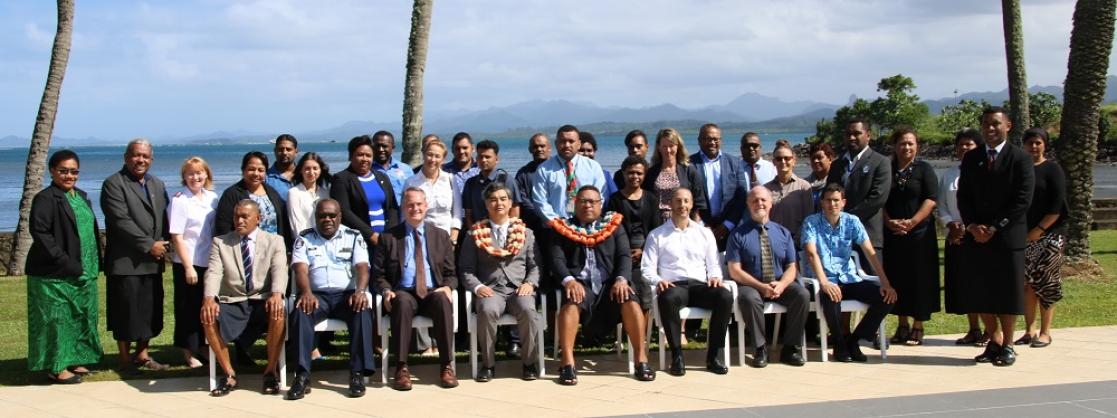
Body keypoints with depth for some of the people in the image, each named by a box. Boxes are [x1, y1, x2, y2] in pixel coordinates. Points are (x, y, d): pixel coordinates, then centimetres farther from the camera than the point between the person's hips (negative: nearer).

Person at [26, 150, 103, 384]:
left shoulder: (81, 197, 13)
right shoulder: (46, 198, -10)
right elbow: (40, 233, -18)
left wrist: (94, 264, 9)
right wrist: (67, 264, -21)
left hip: (82, 274, 8)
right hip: (55, 275, -8)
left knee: (80, 317, 11)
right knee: (57, 318, -3)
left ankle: (73, 360, 21)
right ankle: (56, 367, 5)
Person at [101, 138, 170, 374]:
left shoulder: (157, 184, 16)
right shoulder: (113, 184, -7)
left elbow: (165, 218, 16)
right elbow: (121, 222, -16)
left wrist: (162, 244, 0)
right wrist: (149, 245, -15)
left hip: (153, 261, 6)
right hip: (126, 261, -6)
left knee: (150, 311, 10)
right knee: (127, 312, -1)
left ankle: (142, 355, 22)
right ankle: (125, 359, 10)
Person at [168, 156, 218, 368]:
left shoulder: (212, 198, 5)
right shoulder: (179, 200, -9)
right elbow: (177, 237, -11)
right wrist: (188, 267, -13)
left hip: (209, 262, 5)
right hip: (188, 264, -4)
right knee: (188, 309, 5)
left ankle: (202, 346, 22)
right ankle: (188, 353, 14)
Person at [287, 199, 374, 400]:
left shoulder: (354, 237, 11)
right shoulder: (304, 239, 12)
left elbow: (362, 267, -2)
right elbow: (301, 269, -3)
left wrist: (361, 290, -24)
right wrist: (306, 292, -24)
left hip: (347, 294, 0)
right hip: (317, 295, 0)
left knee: (362, 312, -33)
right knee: (300, 312, -33)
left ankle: (357, 374, -31)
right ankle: (302, 376, -34)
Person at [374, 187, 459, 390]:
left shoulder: (441, 236, 16)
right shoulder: (388, 237, 12)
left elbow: (451, 273, 14)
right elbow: (378, 274, 10)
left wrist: (447, 287, -8)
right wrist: (386, 291, -10)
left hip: (433, 293, 1)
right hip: (404, 293, -1)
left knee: (443, 301, -35)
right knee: (402, 301, -37)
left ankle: (447, 367, -29)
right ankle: (402, 368, -33)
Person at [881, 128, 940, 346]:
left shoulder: (924, 169, 2)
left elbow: (931, 199, -6)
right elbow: (881, 201, 7)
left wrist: (911, 222, -15)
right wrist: (889, 222, -9)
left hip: (919, 233, -3)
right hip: (892, 234, 3)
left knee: (919, 278, -1)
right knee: (897, 279, 5)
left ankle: (918, 328, 5)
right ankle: (902, 325, 13)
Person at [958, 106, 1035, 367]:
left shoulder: (1021, 159, -3)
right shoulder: (971, 159, 11)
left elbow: (1022, 200, -9)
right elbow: (963, 196, 9)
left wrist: (994, 228, -13)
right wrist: (972, 226, -7)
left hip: (1008, 237, -4)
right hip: (976, 237, 4)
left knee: (1008, 292, 2)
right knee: (980, 293, 5)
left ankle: (1007, 345, 13)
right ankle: (994, 340, 18)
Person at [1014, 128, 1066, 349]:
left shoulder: (1052, 169, -1)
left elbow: (1057, 206, -7)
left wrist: (1039, 230, -12)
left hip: (1048, 234, -4)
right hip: (1023, 236, 4)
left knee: (1046, 283, -2)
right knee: (1026, 283, 3)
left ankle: (1045, 332, 5)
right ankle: (1029, 330, 10)